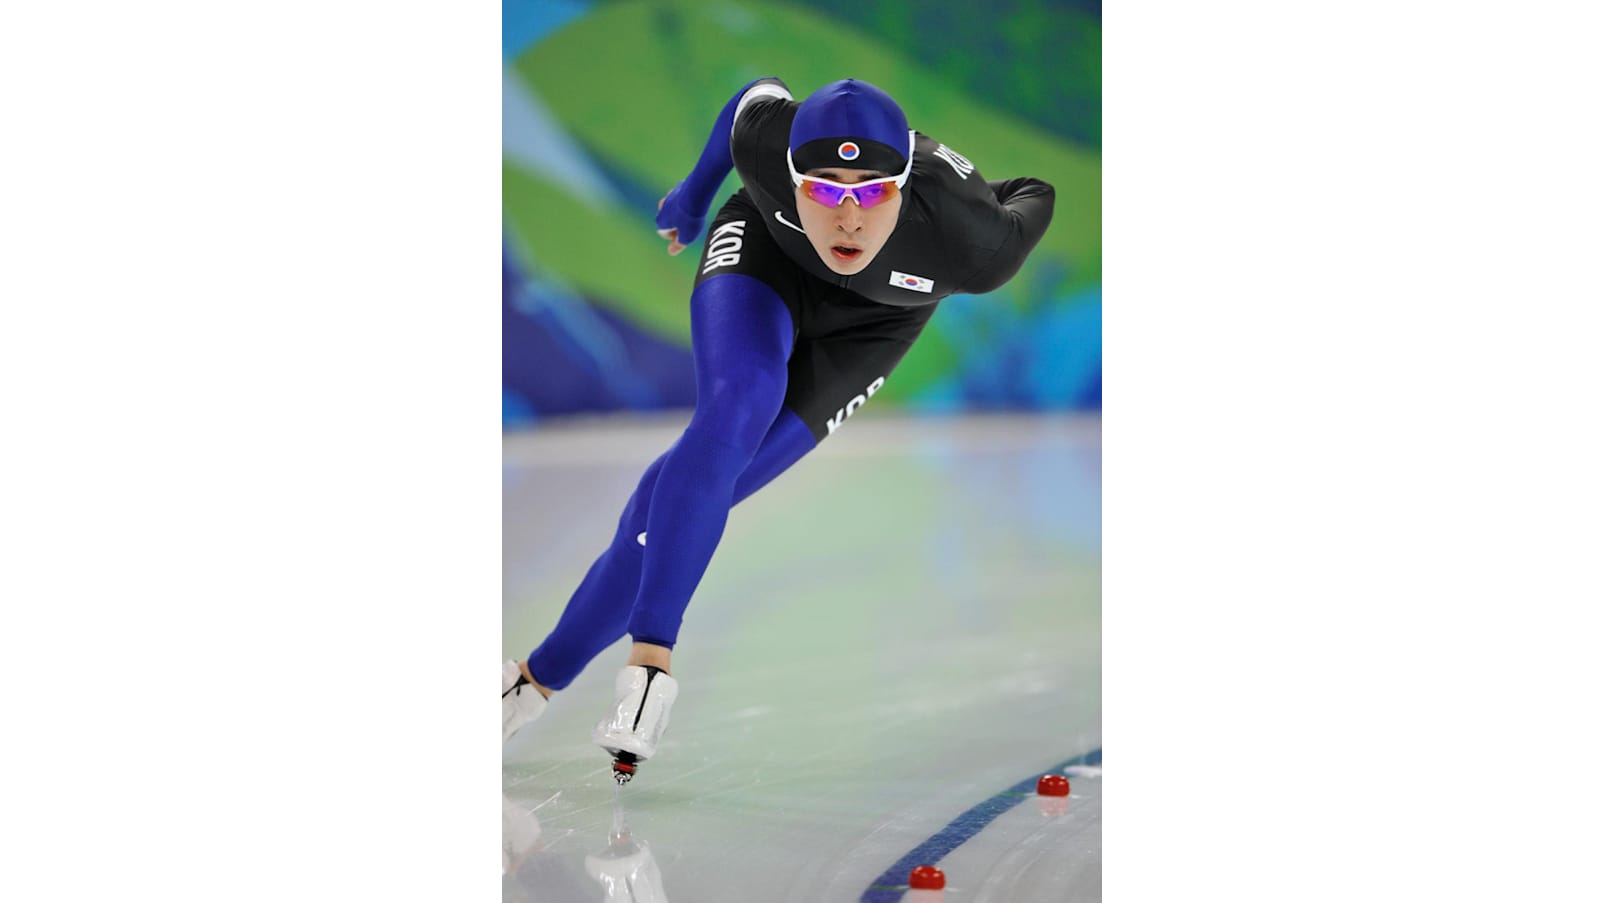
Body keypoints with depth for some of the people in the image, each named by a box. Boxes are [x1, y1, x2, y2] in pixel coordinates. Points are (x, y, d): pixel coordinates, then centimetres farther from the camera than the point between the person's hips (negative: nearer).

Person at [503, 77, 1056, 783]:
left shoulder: (970, 244, -40)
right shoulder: (766, 145, -35)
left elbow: (1033, 199, -17)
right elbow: (762, 93, -9)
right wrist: (694, 193, 9)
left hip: (866, 325, -1)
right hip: (766, 248, 1)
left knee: (684, 497, -11)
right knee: (738, 407, -33)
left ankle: (544, 674, 0)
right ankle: (650, 654, -29)